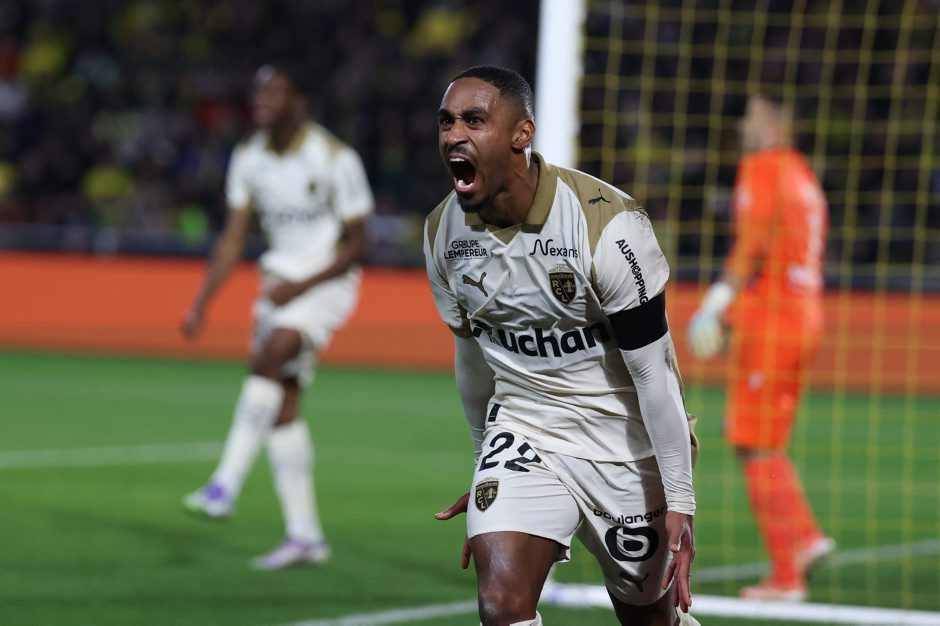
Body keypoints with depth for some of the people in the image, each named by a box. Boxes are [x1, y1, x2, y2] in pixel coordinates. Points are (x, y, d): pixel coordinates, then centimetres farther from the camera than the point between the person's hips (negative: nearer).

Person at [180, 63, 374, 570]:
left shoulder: (335, 160, -15)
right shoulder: (248, 158, 3)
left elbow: (356, 245, -10)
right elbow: (233, 238, 7)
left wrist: (301, 286, -19)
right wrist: (200, 304, -1)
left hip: (327, 280, -6)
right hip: (279, 281, 6)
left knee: (267, 360, -29)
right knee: (281, 407, 0)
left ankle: (225, 485, -33)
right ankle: (304, 535, 5)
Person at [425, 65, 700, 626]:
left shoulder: (607, 226, -23)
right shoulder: (443, 233, -5)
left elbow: (653, 370, -18)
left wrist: (679, 500, -15)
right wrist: (485, 466, 21)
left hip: (626, 442, -3)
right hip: (523, 428, 3)